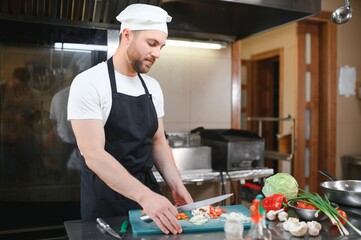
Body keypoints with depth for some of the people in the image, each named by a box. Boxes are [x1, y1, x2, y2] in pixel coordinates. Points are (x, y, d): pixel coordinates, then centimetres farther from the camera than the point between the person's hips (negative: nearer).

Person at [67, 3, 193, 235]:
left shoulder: (153, 87, 3)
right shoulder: (88, 83, -17)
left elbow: (158, 142, 9)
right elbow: (94, 155, -24)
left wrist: (176, 185, -5)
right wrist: (144, 196, -33)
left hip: (147, 190, 6)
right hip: (105, 196, -6)